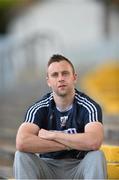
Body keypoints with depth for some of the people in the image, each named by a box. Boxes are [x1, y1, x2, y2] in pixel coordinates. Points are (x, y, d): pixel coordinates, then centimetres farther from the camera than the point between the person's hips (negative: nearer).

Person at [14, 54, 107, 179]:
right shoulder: (39, 108, -8)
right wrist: (69, 144, -24)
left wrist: (53, 135, -22)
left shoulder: (89, 106, -11)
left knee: (97, 156, -31)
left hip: (78, 168, -1)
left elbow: (94, 142, -32)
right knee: (21, 156, -26)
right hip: (48, 168, 1)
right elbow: (21, 142, -27)